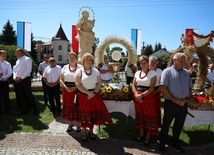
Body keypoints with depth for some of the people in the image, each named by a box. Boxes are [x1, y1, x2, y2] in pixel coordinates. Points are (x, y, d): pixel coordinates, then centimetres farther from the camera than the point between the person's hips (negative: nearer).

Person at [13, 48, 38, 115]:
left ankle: (35, 110, 5)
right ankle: (24, 110, 19)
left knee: (29, 95, -4)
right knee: (21, 96, 9)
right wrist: (14, 77, 0)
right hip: (18, 81, 7)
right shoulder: (17, 61, 19)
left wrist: (21, 78, -15)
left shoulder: (27, 59, -4)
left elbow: (29, 70, -14)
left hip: (25, 79, -7)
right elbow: (15, 70, 19)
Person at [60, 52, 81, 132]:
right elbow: (61, 79, 6)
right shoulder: (65, 67, 8)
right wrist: (66, 87, -10)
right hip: (67, 90, 3)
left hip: (77, 90, -2)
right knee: (68, 107, 7)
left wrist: (76, 87, -16)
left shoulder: (80, 67, -1)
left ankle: (78, 124, 16)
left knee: (77, 107, 1)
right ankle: (70, 123, 23)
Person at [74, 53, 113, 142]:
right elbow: (78, 84, -11)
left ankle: (91, 131, 25)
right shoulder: (79, 71, -3)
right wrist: (88, 92, -16)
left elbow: (99, 83, 2)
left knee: (93, 113, 6)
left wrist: (93, 93, -13)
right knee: (84, 114, 5)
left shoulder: (96, 71, 6)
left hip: (94, 95, 3)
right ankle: (84, 133, 20)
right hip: (83, 96, -2)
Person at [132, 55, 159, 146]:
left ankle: (148, 136, 17)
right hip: (138, 97, 5)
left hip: (148, 97, -5)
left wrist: (142, 95, -19)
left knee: (148, 115, 2)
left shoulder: (152, 73, -6)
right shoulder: (137, 73, 9)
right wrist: (136, 95, -8)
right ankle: (141, 133, 30)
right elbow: (133, 85, 8)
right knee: (139, 115, 13)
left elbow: (152, 88, -13)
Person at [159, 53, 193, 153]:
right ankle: (162, 143, 26)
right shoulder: (167, 71, -6)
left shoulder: (187, 73, 10)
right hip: (171, 103, -5)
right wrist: (175, 100, -15)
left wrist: (187, 99, -3)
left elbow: (190, 88, 16)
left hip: (183, 104, 5)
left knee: (179, 125, 17)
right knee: (166, 124, 9)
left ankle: (175, 142, 36)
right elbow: (162, 88, -14)